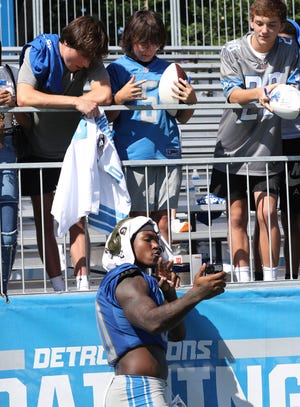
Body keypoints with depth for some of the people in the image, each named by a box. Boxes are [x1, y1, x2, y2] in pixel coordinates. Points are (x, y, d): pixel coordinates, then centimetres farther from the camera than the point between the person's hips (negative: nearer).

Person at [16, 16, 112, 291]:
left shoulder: (90, 59, -8)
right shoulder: (38, 53, -16)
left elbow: (104, 95, -25)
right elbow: (24, 97, -31)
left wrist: (49, 101, -26)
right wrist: (75, 101, -39)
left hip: (73, 149, 2)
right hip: (38, 151, -2)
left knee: (77, 217, -3)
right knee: (44, 221, 1)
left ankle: (83, 283, -4)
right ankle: (58, 287, 5)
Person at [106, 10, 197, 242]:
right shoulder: (117, 69, 6)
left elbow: (182, 118, 17)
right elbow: (108, 117, 2)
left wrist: (190, 102, -3)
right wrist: (120, 98, -16)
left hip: (167, 154, 3)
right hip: (133, 154, -3)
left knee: (164, 224, 4)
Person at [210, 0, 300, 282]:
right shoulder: (232, 51, -5)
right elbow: (232, 92, -14)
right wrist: (259, 93, -35)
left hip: (267, 148, 0)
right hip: (233, 146, 0)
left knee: (267, 214, -6)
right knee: (237, 216, 4)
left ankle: (270, 280, 4)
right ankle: (243, 280, 11)